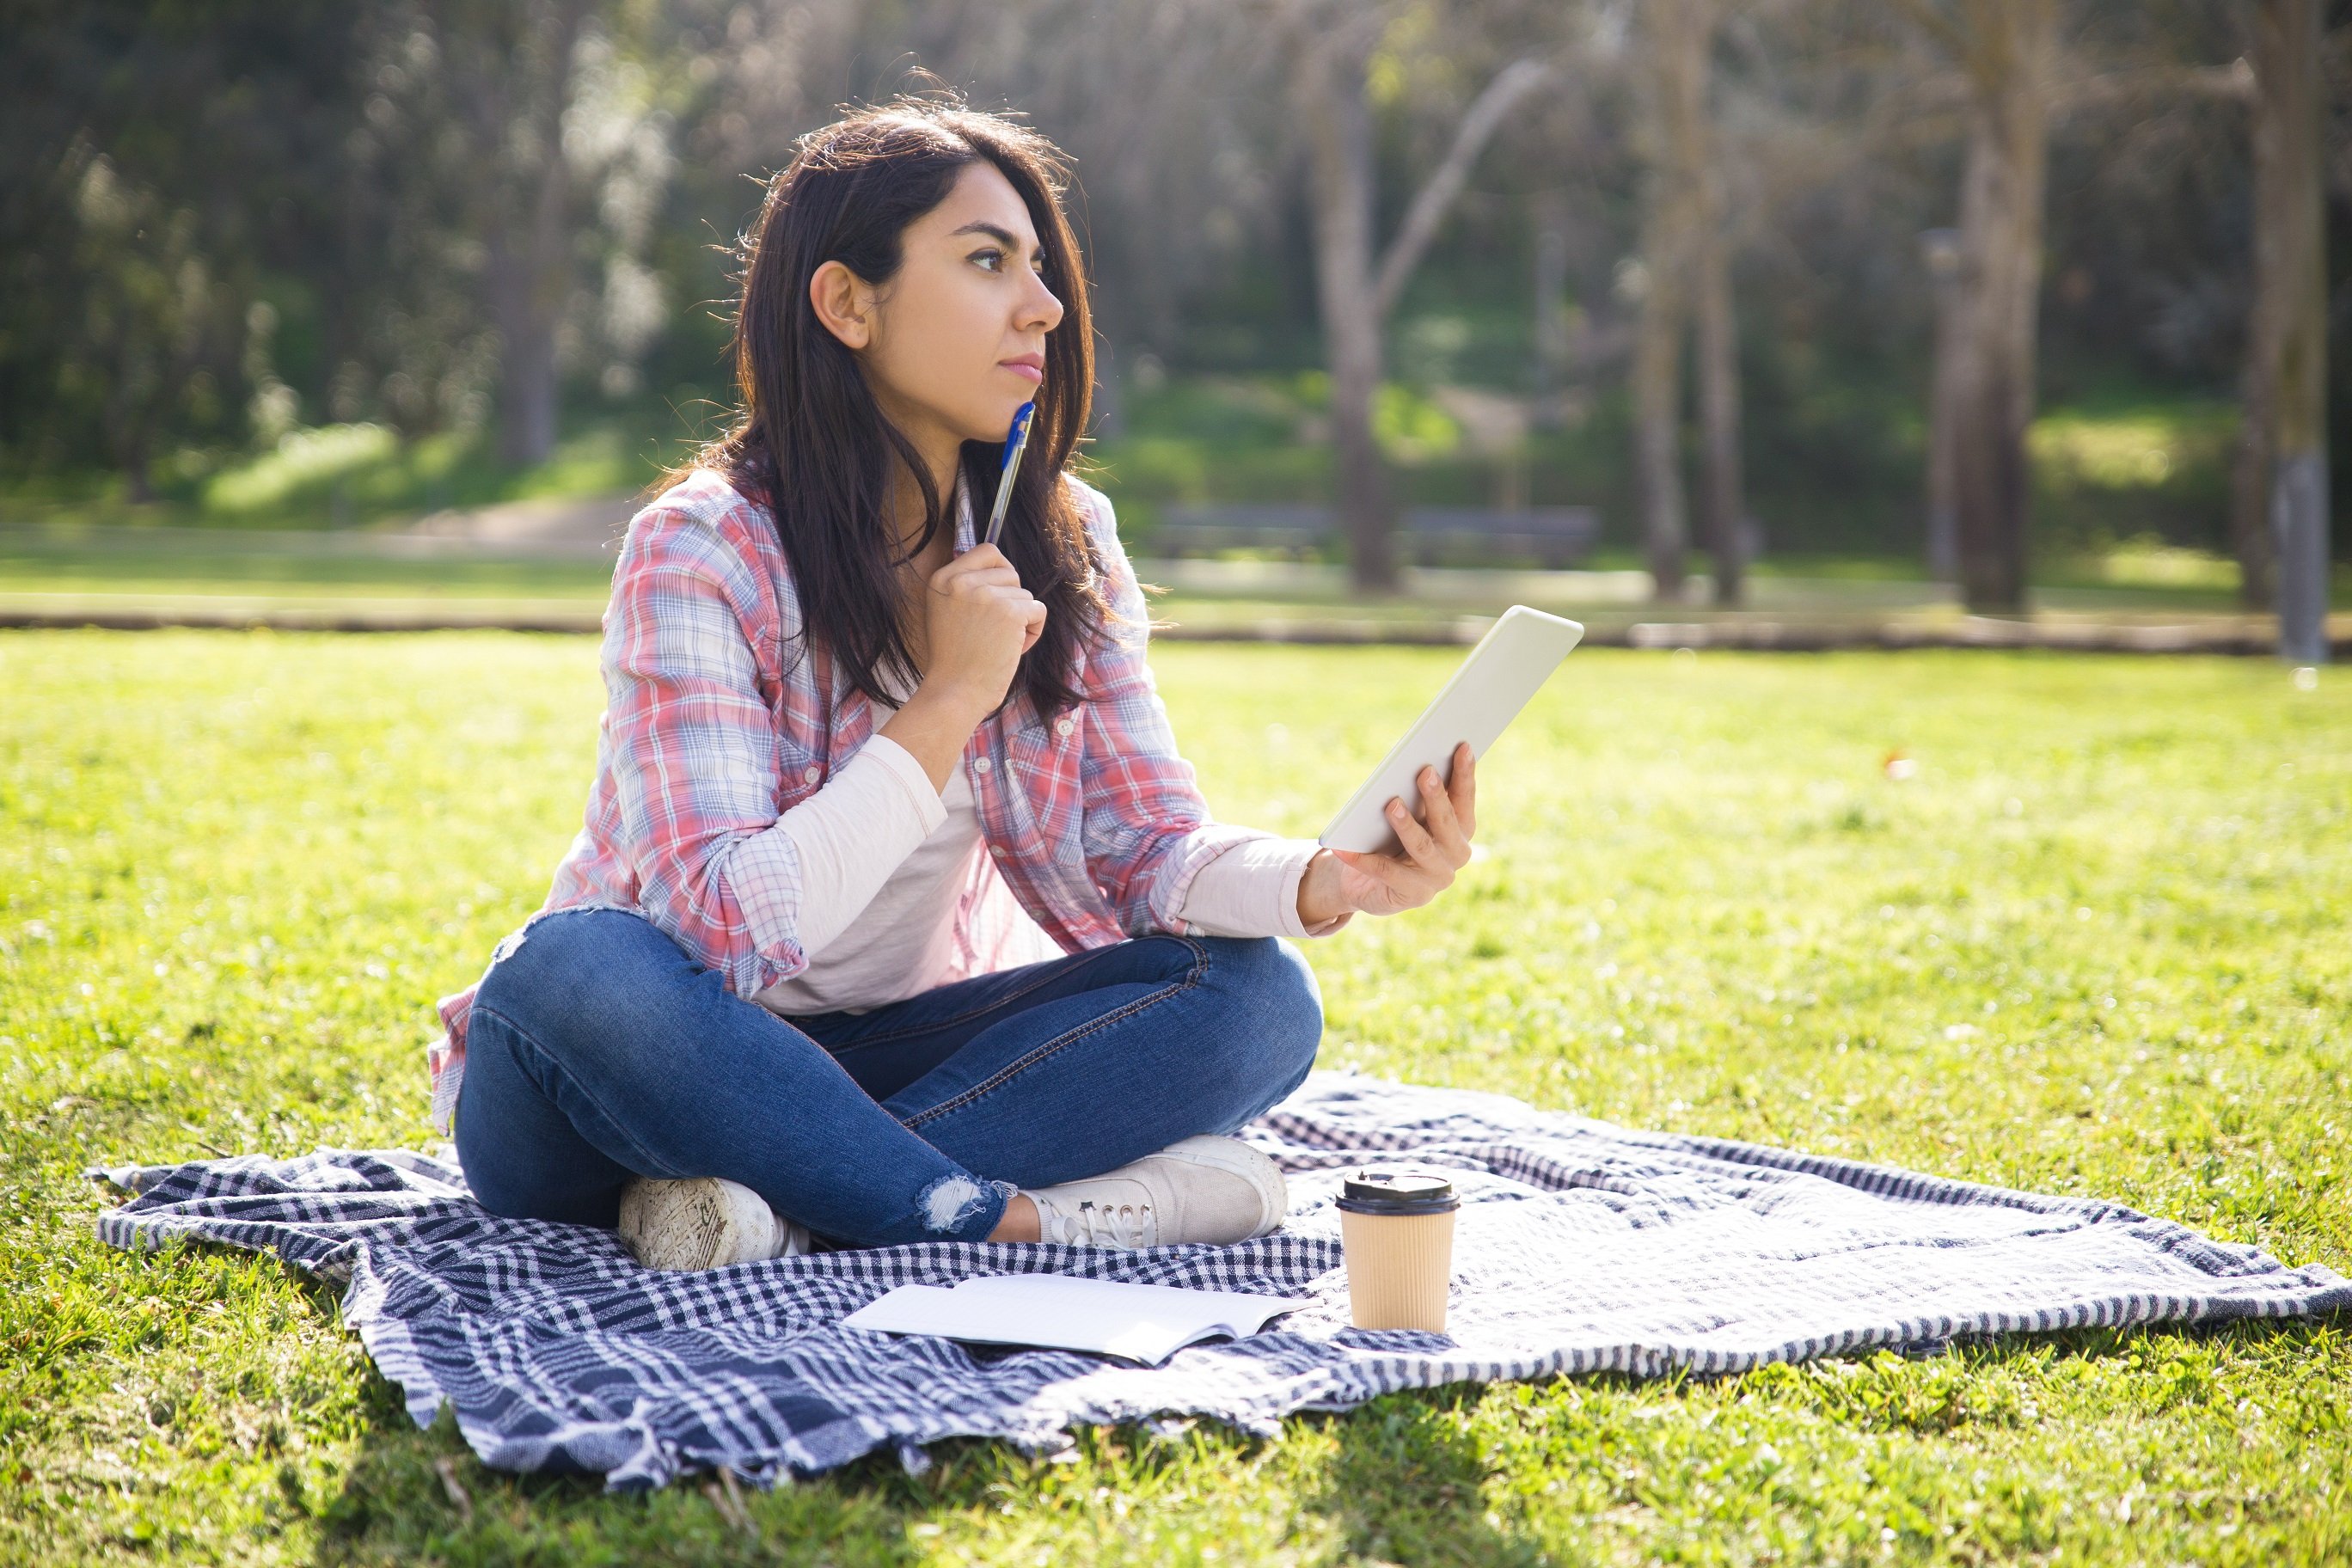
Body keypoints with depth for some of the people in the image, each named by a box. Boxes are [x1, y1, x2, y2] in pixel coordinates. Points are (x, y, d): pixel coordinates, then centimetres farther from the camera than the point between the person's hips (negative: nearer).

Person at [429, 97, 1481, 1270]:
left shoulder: (1064, 548, 0)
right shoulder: (700, 552, -17)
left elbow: (1150, 847, -5)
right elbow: (725, 935, -25)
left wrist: (1328, 883, -25)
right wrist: (950, 701, -25)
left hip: (886, 1058, 5)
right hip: (666, 1079, -4)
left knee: (1255, 996, -16)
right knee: (578, 967, -38)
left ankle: (792, 1197, -24)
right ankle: (1017, 1212, -27)